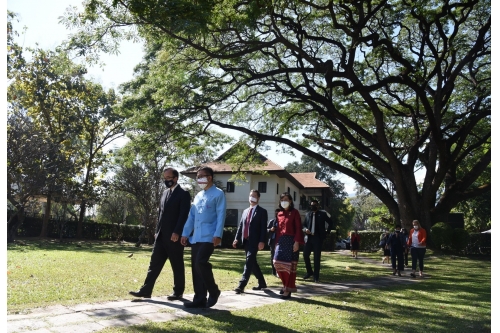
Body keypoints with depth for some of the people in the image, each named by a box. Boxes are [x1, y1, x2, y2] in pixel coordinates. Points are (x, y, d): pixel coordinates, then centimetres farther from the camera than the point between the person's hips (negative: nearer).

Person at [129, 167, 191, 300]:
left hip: (174, 236, -7)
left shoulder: (183, 194, -7)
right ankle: (146, 290, 10)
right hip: (161, 235, 7)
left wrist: (176, 232, -21)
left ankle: (178, 291, 15)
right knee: (155, 263, 7)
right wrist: (157, 230, 15)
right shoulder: (165, 192, 17)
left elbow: (184, 215, -15)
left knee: (177, 265, 3)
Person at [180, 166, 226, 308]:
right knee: (195, 267, 5)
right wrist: (185, 233, 13)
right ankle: (200, 299, 13)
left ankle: (213, 291, 1)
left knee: (201, 262, -19)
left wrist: (218, 235, -18)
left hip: (209, 237, -8)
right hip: (195, 237, 8)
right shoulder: (198, 195, 20)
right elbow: (191, 216, 20)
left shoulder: (218, 194, -2)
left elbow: (221, 215, -10)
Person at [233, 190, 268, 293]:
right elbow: (240, 225, 17)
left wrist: (262, 241, -18)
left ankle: (241, 285, -18)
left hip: (254, 241, -7)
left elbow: (264, 228, -8)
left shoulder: (262, 211, 0)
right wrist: (237, 238, 7)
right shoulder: (245, 211, 19)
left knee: (249, 262, -14)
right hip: (246, 241, 7)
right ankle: (262, 283, 26)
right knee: (252, 262, 13)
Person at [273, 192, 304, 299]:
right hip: (281, 241, 6)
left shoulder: (294, 212, -3)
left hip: (291, 241, -5)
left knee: (290, 265, -3)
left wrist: (297, 242, -16)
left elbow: (298, 228, -8)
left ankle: (288, 289, 5)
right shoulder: (279, 214, 13)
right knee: (278, 263, 2)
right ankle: (286, 285, 22)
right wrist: (276, 242, 12)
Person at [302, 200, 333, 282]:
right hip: (309, 237, 3)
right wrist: (305, 229, -8)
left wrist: (327, 232, 2)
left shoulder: (322, 214, 3)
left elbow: (330, 222, 8)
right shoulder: (308, 214, 11)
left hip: (318, 238, -3)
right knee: (305, 255, -1)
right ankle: (309, 272, 19)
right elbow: (303, 225, 13)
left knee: (317, 257, -2)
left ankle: (316, 276, 5)